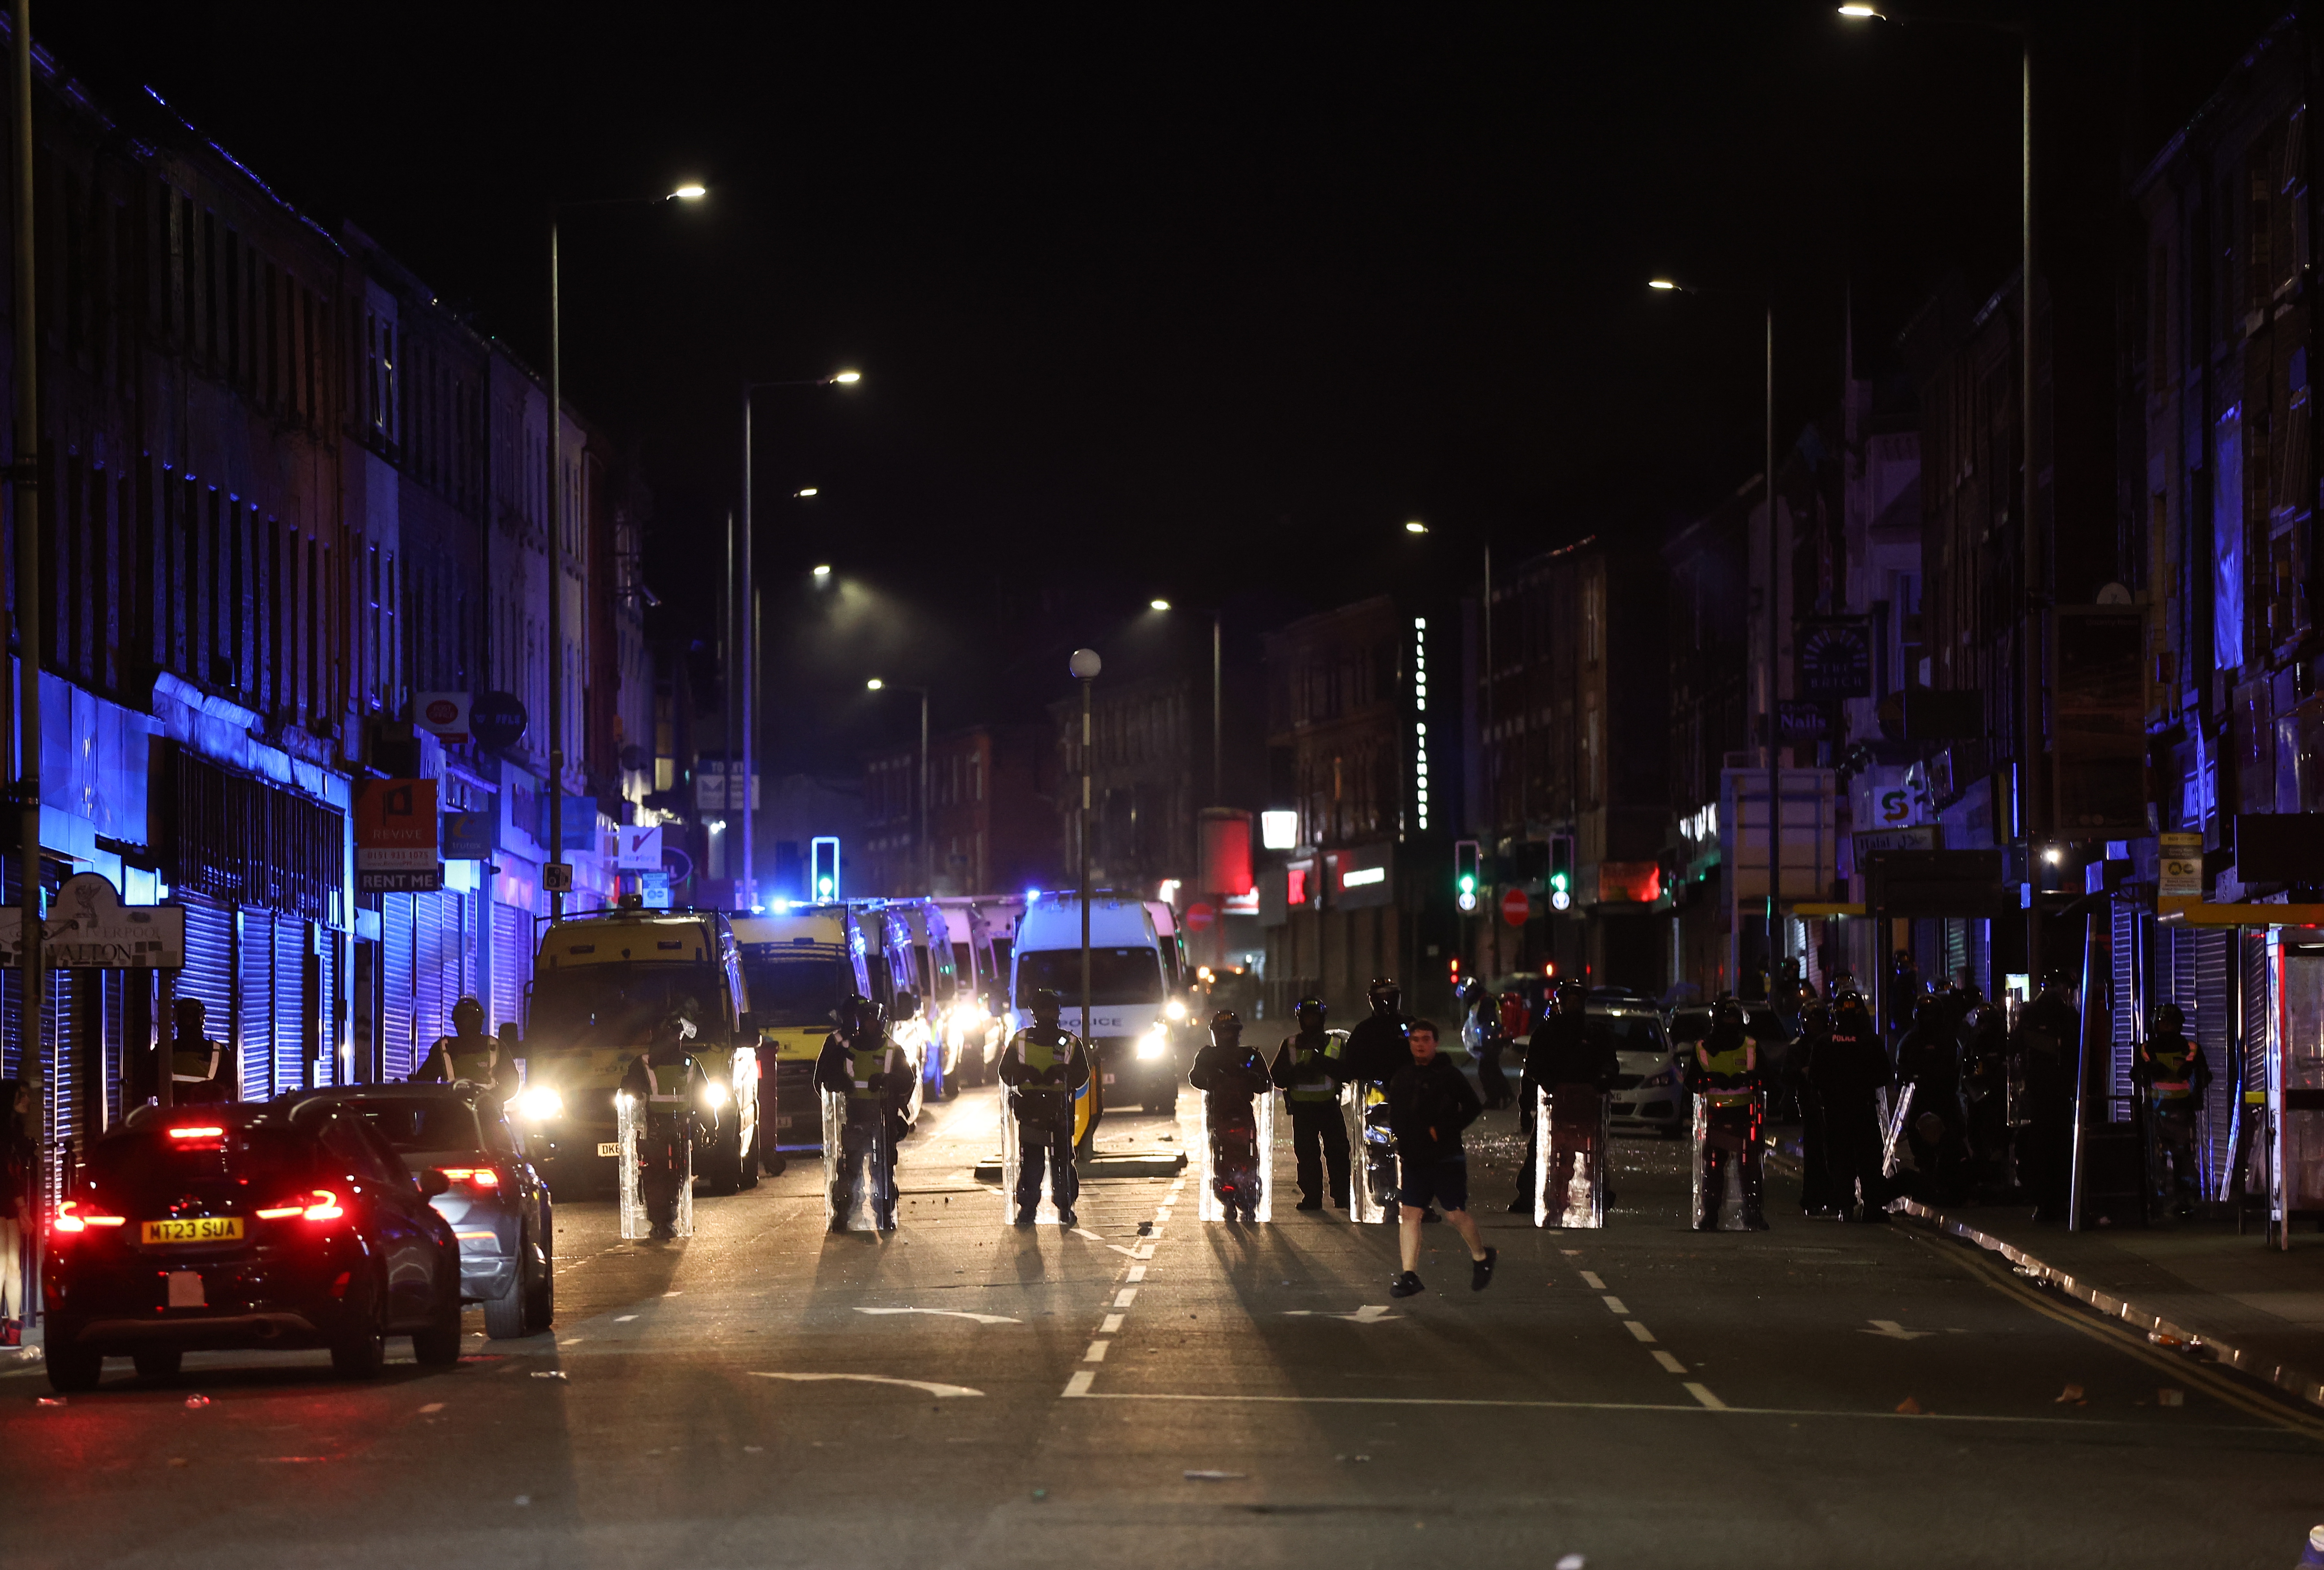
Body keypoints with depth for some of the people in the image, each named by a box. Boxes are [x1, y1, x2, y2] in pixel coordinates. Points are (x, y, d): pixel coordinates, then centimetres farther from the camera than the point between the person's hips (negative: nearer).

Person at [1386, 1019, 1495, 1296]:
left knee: (1456, 1215, -3)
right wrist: (1401, 1136, 4)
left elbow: (1473, 1107, -5)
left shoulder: (1449, 1075, -4)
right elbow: (1394, 1115, 23)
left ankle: (1481, 1257, 23)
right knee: (1409, 1214, -4)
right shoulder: (1401, 1078, 12)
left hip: (1446, 1158, -5)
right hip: (1413, 1159, 5)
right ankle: (1410, 1276, -2)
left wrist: (1442, 1131, -11)